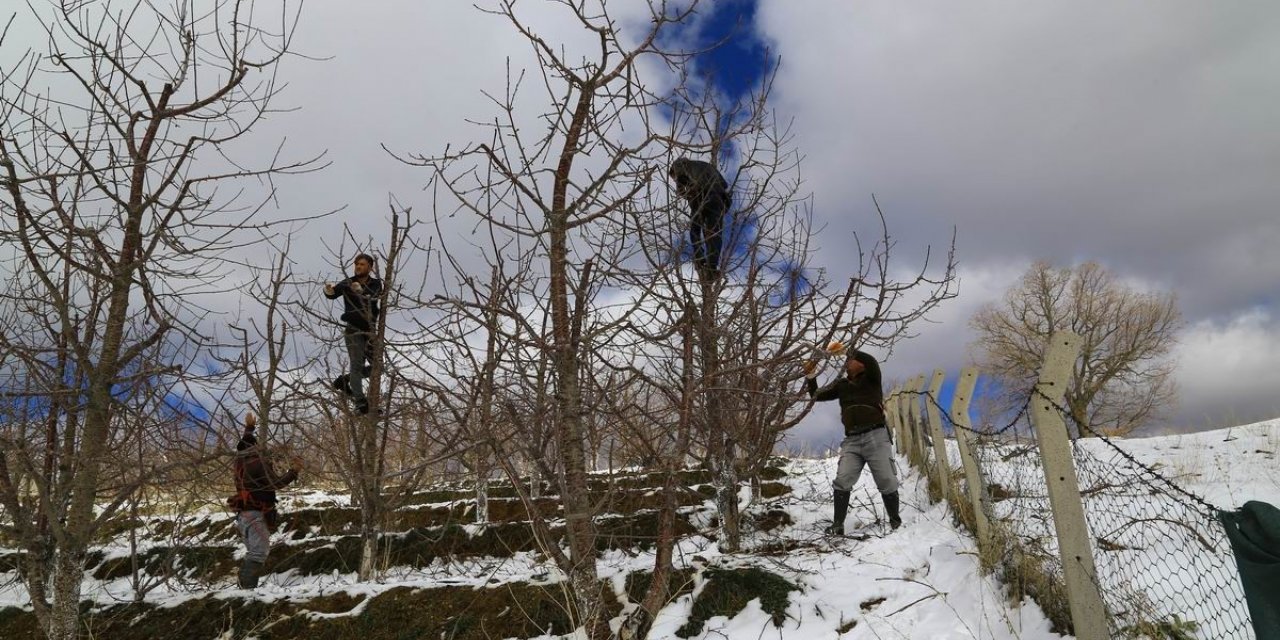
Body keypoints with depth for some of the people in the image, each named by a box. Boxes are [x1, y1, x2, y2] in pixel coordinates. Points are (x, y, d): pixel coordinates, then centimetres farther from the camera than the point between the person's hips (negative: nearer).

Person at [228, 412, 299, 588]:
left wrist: (249, 427, 48)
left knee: (253, 553, 16)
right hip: (255, 514, -10)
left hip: (244, 514, 10)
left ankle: (244, 586, 12)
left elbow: (244, 444, 36)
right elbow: (276, 483, -15)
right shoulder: (257, 462, -12)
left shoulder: (240, 460, 13)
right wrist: (293, 471, -2)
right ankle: (248, 587, -27)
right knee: (259, 552, -16)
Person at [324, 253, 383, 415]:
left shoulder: (376, 284, 3)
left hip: (369, 329, 3)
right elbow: (333, 294, -14)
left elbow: (374, 296, -19)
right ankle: (360, 403, -14)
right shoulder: (347, 283, 2)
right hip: (353, 330, -3)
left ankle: (344, 380, 24)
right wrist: (329, 290, -38)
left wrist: (360, 291, -39)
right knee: (357, 364, -11)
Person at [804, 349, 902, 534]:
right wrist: (810, 376, 6)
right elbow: (817, 395, 20)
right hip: (852, 440, 3)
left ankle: (896, 522, 14)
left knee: (887, 482, -2)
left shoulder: (871, 379, 7)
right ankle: (838, 525, -8)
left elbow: (872, 363, -14)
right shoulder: (841, 385, 18)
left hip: (876, 436, -3)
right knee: (842, 481, -10)